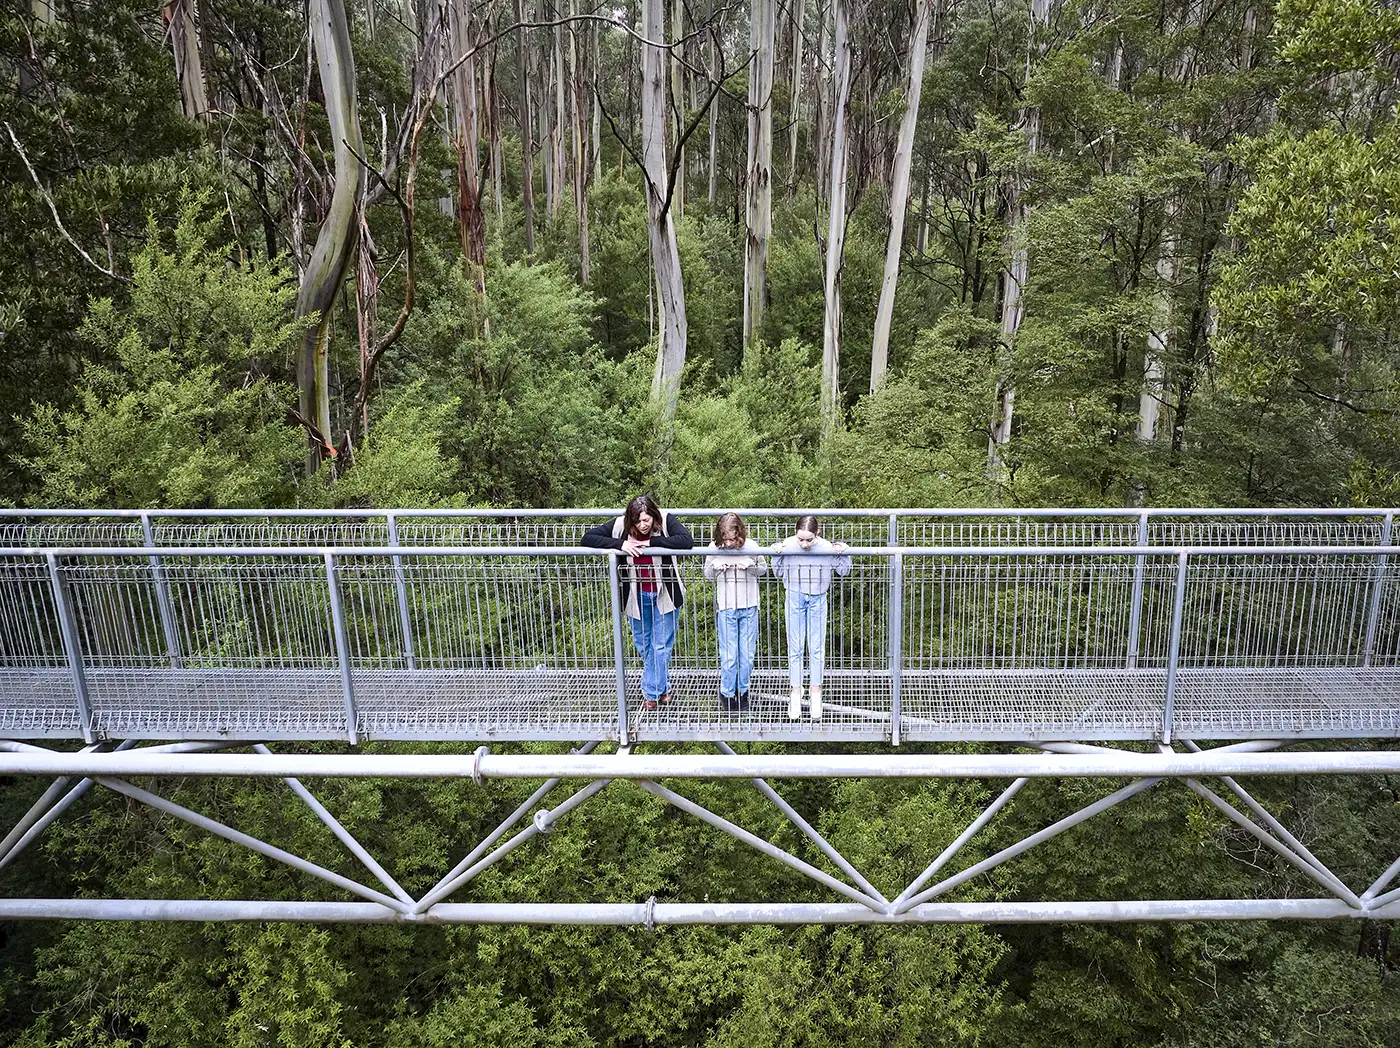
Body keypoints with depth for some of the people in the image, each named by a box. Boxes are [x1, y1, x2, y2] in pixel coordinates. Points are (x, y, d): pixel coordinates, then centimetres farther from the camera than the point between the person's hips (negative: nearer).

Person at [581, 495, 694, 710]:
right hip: (636, 596, 3)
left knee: (661, 645, 3)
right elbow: (588, 537, -13)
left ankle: (652, 693, 16)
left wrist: (651, 542, -31)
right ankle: (663, 688, 38)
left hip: (664, 594, -3)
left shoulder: (666, 521, -17)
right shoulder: (619, 525, -13)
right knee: (643, 645, 16)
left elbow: (687, 541, -32)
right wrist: (620, 544, -27)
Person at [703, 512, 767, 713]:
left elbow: (764, 568, 6)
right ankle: (727, 693, 19)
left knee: (747, 654, 8)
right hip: (726, 608, -1)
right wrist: (716, 568, -16)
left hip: (749, 607, 1)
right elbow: (707, 573, 7)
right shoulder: (714, 548, -8)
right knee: (728, 656, 1)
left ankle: (743, 691, 27)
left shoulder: (751, 546, -10)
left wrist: (750, 566, -16)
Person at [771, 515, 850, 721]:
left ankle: (816, 695, 19)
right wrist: (777, 555, -16)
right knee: (795, 648, 6)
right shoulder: (788, 546, -16)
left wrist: (843, 553, -17)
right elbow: (778, 573, -1)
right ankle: (796, 694, 17)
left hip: (818, 599, 0)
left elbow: (844, 571, -1)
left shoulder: (826, 548, -16)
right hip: (795, 598, 0)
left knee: (817, 648, 6)